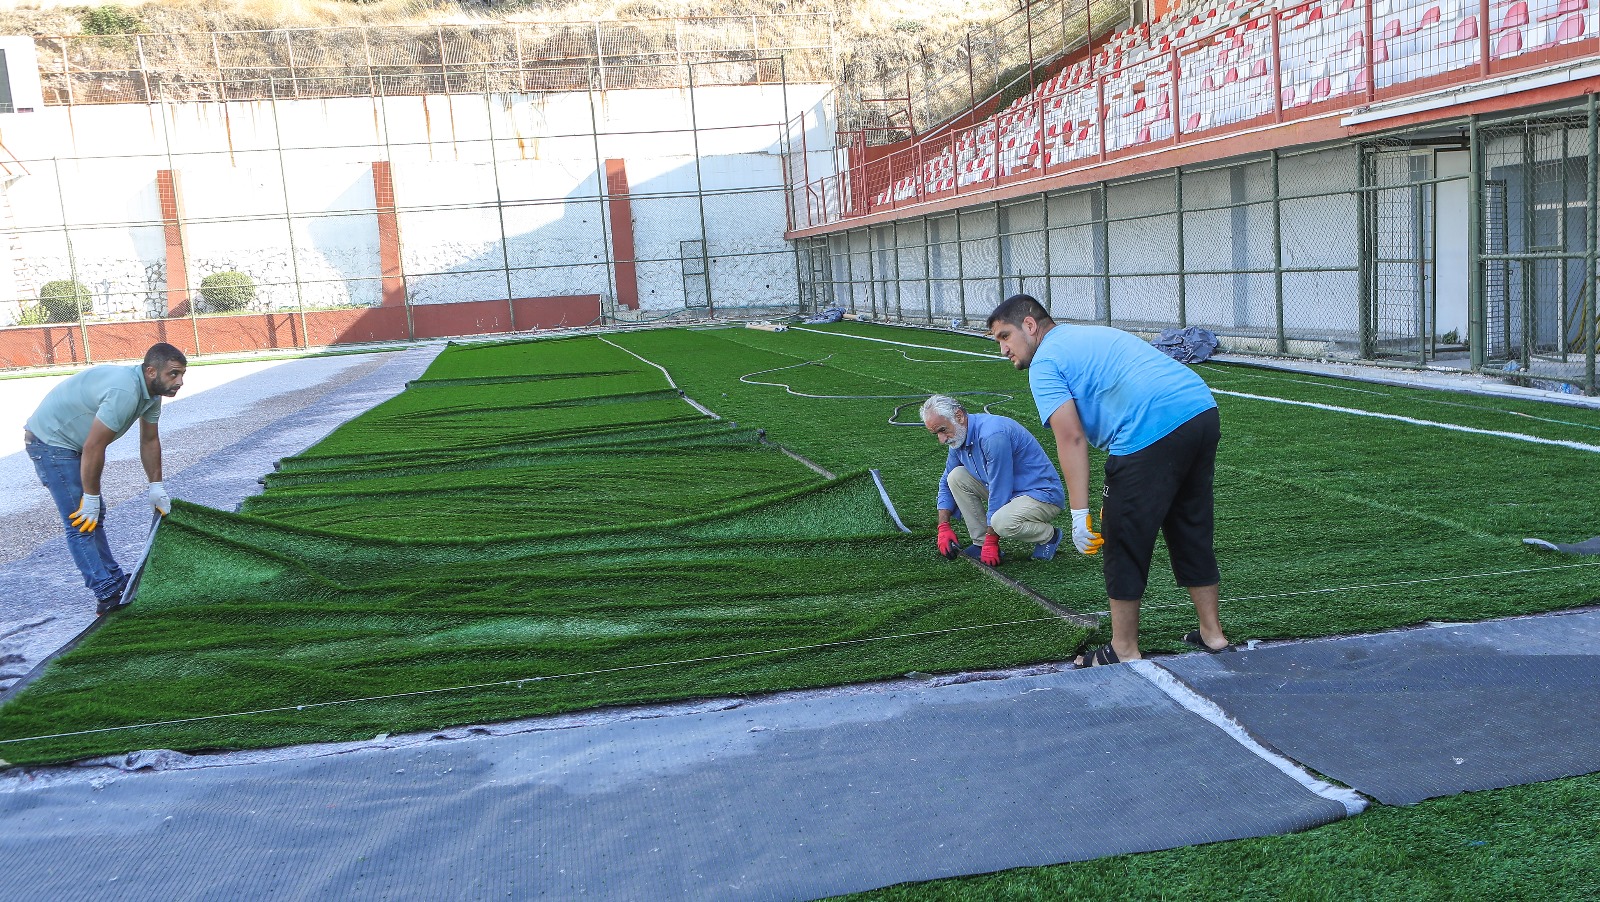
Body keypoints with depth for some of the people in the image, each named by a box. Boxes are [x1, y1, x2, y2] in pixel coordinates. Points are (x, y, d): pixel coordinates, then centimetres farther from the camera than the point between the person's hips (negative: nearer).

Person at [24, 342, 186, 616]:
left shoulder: (152, 390, -2)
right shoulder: (124, 392, -33)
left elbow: (150, 440, 12)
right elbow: (93, 448, -29)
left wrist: (156, 487, 16)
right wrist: (90, 498, -19)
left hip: (74, 442, 11)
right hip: (51, 442, -10)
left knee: (95, 517, 17)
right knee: (81, 522, -9)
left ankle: (114, 579, 27)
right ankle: (107, 595, -8)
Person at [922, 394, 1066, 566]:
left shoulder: (992, 435, -28)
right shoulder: (958, 437, 2)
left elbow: (999, 491, -25)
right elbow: (945, 483, 16)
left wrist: (991, 542, -20)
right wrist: (943, 527, 5)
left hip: (1043, 495, -9)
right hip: (1011, 491, 9)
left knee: (1003, 522, -36)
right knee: (956, 477, -2)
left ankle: (1049, 536, -5)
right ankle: (980, 542, 2)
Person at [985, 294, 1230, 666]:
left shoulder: (1045, 362, 2)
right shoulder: (1092, 333, 29)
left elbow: (1071, 438, -10)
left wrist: (1080, 514, -11)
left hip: (1152, 432, -9)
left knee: (1124, 542, 6)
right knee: (1193, 532, 21)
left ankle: (1124, 651, 16)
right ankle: (1212, 635, 32)